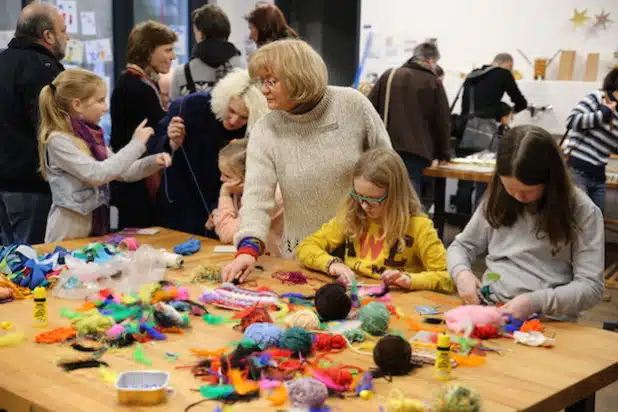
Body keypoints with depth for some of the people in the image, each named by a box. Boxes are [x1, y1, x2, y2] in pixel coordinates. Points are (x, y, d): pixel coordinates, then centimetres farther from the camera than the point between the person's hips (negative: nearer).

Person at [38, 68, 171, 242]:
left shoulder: (91, 136, 7)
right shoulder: (58, 140, -16)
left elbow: (121, 171, 13)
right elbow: (97, 174, -25)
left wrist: (152, 162, -5)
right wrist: (135, 145, -21)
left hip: (96, 225, 8)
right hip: (69, 230, -8)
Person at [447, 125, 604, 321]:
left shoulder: (581, 210, -4)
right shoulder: (497, 200, 6)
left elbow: (591, 287, -7)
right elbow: (461, 246, 15)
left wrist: (536, 302, -20)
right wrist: (462, 272, -6)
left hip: (547, 320, -2)